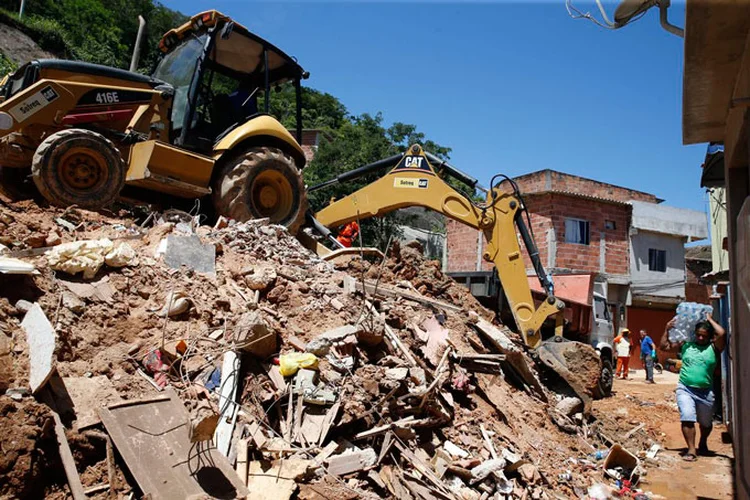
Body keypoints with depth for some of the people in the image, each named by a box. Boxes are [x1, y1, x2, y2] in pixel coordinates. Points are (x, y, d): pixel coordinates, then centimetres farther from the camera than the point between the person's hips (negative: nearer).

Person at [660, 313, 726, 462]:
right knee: (687, 418, -18)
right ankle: (691, 450, -11)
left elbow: (722, 334, -18)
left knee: (705, 423, 18)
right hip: (685, 389, -1)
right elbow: (664, 346, 9)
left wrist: (710, 320, -4)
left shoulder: (713, 348, 0)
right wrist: (667, 330, 2)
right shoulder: (686, 345, 5)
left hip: (705, 392, 1)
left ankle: (703, 444, 45)